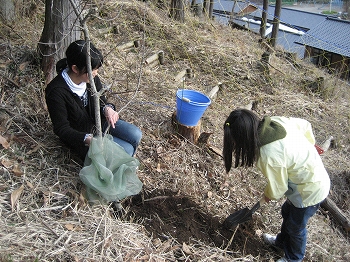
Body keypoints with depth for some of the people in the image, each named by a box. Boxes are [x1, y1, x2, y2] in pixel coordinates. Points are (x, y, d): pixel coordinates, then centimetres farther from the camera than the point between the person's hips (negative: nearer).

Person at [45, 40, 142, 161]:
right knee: (127, 150, -16)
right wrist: (88, 139, -40)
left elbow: (100, 99, 3)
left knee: (135, 135, -4)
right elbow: (62, 129, -25)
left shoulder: (91, 77, -12)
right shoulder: (56, 92, -31)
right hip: (80, 135, -7)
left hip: (99, 121, 7)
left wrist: (107, 108, -23)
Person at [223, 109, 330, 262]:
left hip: (311, 190, -8)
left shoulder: (268, 156, -37)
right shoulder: (275, 121, -16)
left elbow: (278, 188, -19)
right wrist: (309, 146, 19)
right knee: (287, 212, 30)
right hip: (315, 172, 8)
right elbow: (305, 125, 2)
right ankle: (282, 241, 58)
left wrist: (268, 195, 4)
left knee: (295, 227, 19)